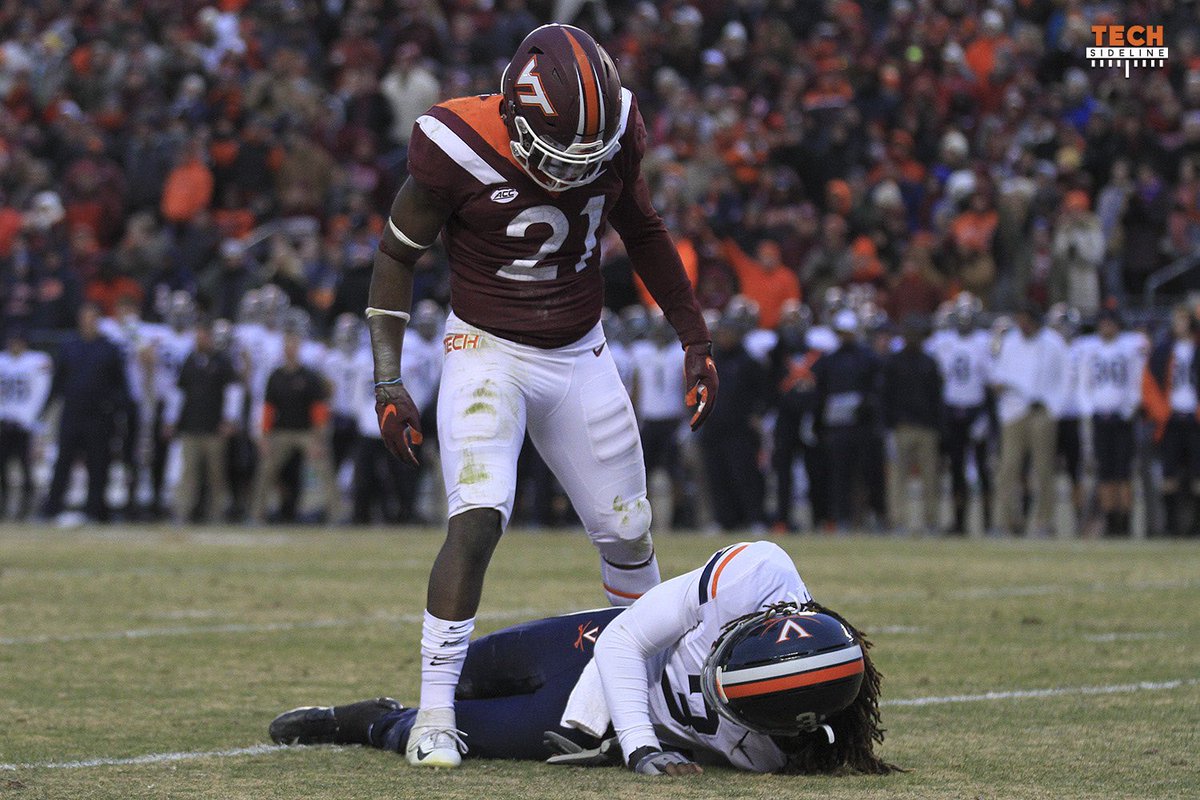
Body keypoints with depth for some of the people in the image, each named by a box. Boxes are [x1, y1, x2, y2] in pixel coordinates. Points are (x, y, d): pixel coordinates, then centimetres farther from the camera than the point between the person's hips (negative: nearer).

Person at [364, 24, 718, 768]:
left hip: (582, 356, 4)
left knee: (628, 533, 9)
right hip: (487, 352, -4)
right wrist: (389, 382, -12)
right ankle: (435, 712, -17)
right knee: (478, 518, -22)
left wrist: (696, 339, 11)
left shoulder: (615, 132, -10)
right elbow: (399, 254, -8)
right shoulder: (458, 147, -22)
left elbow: (644, 233, 10)